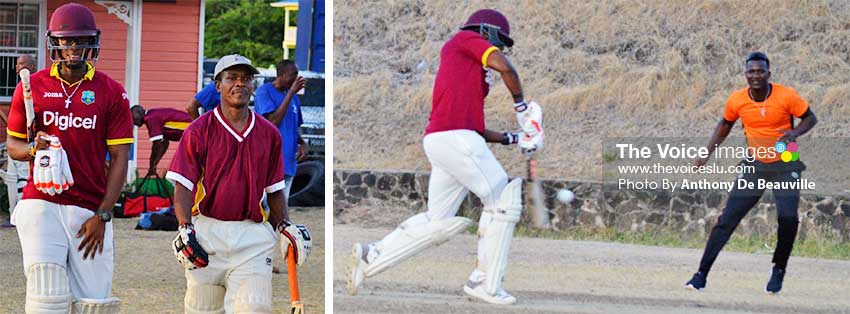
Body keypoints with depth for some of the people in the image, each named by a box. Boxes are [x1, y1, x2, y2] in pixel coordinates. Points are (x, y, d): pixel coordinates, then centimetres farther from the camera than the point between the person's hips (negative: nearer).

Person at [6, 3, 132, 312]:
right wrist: (34, 148, -12)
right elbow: (12, 144, 13)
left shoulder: (111, 92, 3)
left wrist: (102, 216, -6)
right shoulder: (33, 87, 6)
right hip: (41, 204, -1)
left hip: (91, 210, 1)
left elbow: (119, 157, 1)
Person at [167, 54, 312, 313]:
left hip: (253, 236, 1)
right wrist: (185, 229, -16)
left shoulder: (269, 134, 11)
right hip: (207, 232, -1)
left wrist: (285, 226, 6)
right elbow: (183, 185, -3)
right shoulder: (199, 131, 1)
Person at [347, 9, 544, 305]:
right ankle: (486, 284, 2)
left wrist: (512, 138, 17)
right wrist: (521, 105, 3)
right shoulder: (465, 39, 6)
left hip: (439, 141, 9)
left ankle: (370, 257, 9)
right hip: (455, 138, -9)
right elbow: (505, 67, -10)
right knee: (503, 203, -1)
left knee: (438, 222, 12)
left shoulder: (476, 75, 29)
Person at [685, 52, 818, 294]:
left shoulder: (786, 96, -16)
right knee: (727, 219, -6)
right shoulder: (737, 101, -8)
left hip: (785, 166, -2)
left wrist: (796, 132, -23)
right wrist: (707, 154, 5)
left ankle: (779, 271, 4)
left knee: (788, 217, -20)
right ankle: (702, 274, -2)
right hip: (754, 165, 2)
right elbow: (725, 124, 12)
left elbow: (811, 118, -2)